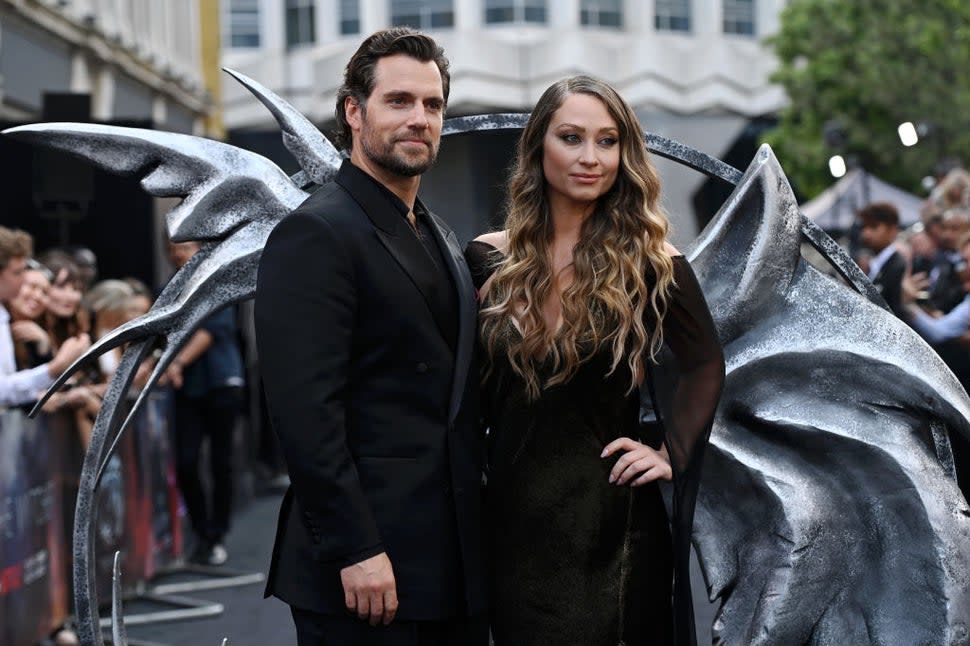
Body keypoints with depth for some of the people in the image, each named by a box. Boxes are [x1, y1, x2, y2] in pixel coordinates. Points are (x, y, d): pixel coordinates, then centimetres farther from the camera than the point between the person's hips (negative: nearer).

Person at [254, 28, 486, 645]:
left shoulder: (442, 239, 17)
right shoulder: (315, 235, -10)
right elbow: (305, 409, -18)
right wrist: (353, 549, -21)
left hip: (458, 565, 8)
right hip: (370, 570, -8)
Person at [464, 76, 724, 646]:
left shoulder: (650, 263, -5)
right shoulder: (490, 260, 2)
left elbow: (705, 364, 8)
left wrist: (673, 454, -2)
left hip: (610, 519, -2)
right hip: (513, 515, 2)